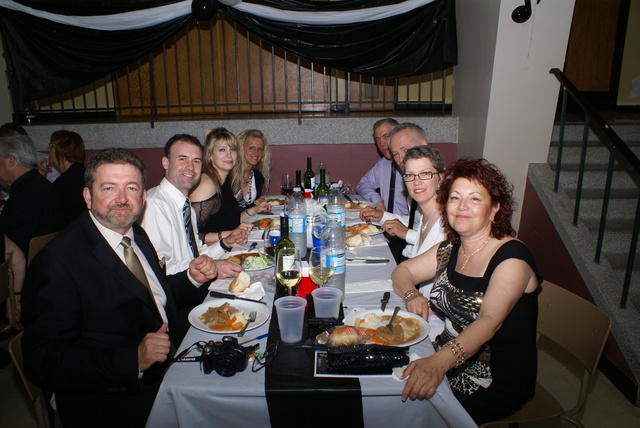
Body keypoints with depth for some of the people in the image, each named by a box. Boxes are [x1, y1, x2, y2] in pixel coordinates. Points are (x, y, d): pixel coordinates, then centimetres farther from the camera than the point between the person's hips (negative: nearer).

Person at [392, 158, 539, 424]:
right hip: (443, 357, 6)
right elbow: (403, 270, 12)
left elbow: (489, 322, -31)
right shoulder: (450, 250, 4)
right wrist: (412, 295, -12)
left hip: (494, 384, -6)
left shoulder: (512, 258, -18)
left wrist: (438, 362, -45)